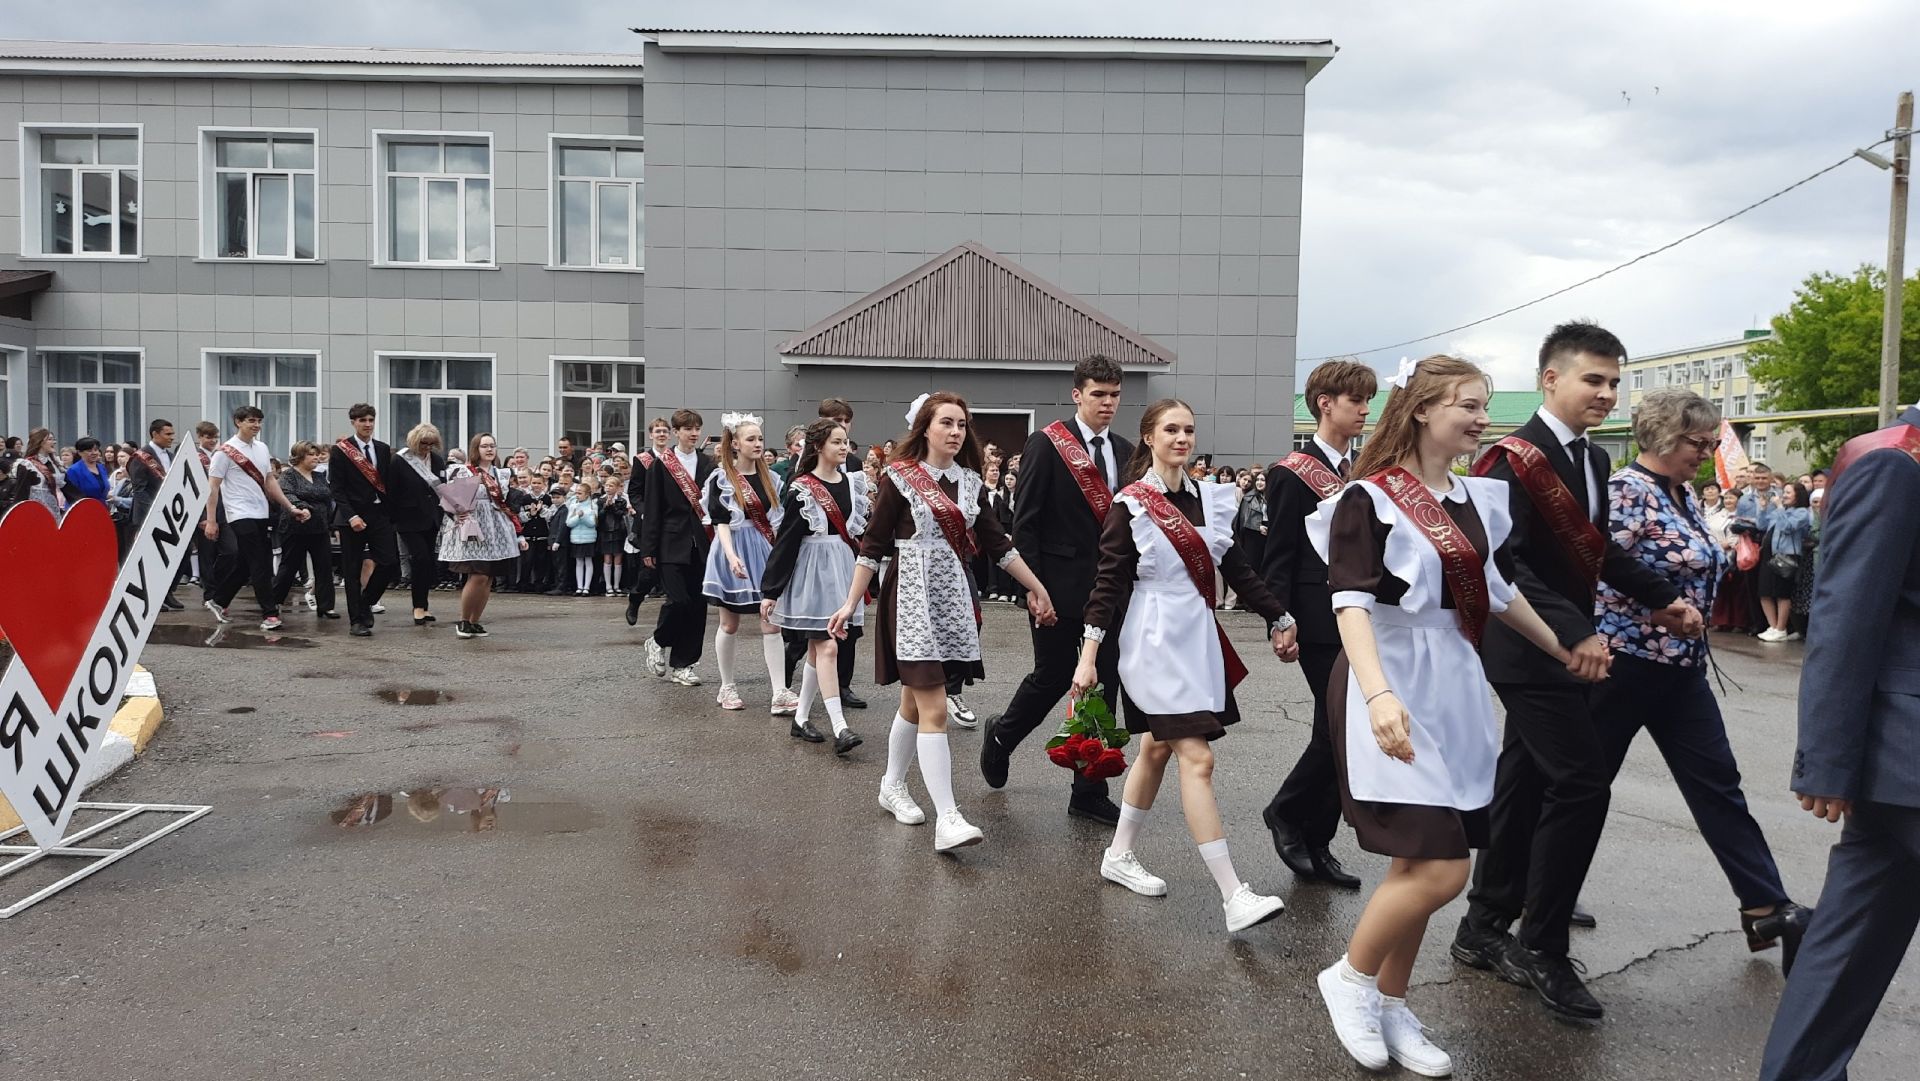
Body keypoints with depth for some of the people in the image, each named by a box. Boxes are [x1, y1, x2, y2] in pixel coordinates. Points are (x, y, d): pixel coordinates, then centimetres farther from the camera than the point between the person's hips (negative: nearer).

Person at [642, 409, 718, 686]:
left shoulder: (708, 464, 9)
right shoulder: (661, 464, 1)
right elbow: (653, 509, -1)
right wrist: (648, 548, -5)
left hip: (701, 544, 3)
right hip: (672, 543, -3)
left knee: (697, 604, 2)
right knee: (678, 599, -13)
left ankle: (681, 664, 13)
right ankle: (658, 641, 17)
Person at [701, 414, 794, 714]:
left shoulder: (769, 478, 9)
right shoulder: (721, 479, -5)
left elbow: (776, 522, 12)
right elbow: (721, 523, -13)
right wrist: (731, 555, -26)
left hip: (764, 553, 4)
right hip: (733, 553, -4)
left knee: (771, 623, -3)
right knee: (730, 624, 9)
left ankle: (780, 694, -6)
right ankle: (727, 688, 22)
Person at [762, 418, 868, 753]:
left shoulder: (853, 482, 8)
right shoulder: (801, 488, -9)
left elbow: (864, 529, 13)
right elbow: (785, 540, -9)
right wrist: (770, 591, -9)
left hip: (844, 569, 6)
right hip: (813, 570, -6)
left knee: (818, 647, 11)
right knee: (827, 646, -11)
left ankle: (800, 718, 21)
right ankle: (840, 728, -12)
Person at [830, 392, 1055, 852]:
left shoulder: (968, 481, 9)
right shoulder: (899, 477, -6)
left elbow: (997, 542, 12)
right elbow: (873, 545, -5)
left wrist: (1038, 588, 12)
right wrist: (851, 603, -8)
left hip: (953, 598, 5)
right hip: (913, 598, -5)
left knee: (916, 702, 14)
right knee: (934, 710, -11)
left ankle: (893, 786, 33)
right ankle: (947, 819, -11)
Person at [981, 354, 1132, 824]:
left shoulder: (1124, 451, 10)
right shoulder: (1046, 444, -7)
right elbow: (1025, 522, -10)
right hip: (1061, 588, -5)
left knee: (1104, 685, 4)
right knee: (1052, 677, 5)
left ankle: (1089, 793, 14)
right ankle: (1001, 738, 35)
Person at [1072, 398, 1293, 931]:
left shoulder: (1209, 498, 8)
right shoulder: (1131, 504, -8)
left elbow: (1236, 567, 14)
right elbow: (1109, 581, -10)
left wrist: (1278, 618, 14)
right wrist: (1089, 655, -15)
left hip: (1198, 637, 7)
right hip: (1155, 641, -7)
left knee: (1157, 748, 16)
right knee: (1197, 758, -11)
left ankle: (1119, 855, 32)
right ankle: (1234, 896, -10)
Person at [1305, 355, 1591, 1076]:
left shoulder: (1476, 500, 11)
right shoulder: (1370, 499, -10)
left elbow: (1499, 591, 23)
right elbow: (1351, 603, -19)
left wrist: (1564, 652, 30)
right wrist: (1379, 694, -33)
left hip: (1454, 689, 7)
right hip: (1392, 691, -7)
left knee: (1419, 865, 10)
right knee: (1441, 869, -11)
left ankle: (1390, 1007, 26)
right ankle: (1349, 977, 12)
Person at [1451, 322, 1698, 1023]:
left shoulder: (1594, 461, 11)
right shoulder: (1513, 460, -16)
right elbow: (1505, 567, -24)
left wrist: (1662, 597, 13)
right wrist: (1573, 633, -33)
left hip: (1559, 649, 9)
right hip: (1530, 650, -9)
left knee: (1526, 788, 13)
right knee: (1581, 786, -11)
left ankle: (1483, 931, 25)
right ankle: (1543, 949, 3)